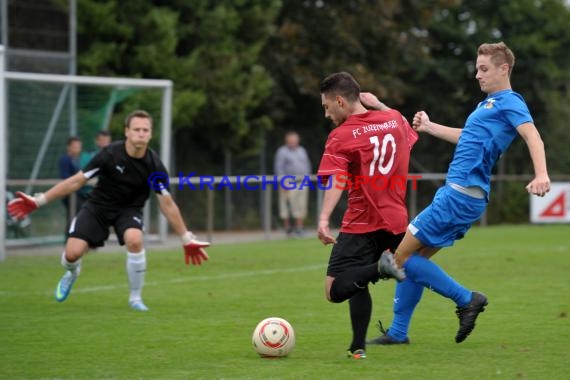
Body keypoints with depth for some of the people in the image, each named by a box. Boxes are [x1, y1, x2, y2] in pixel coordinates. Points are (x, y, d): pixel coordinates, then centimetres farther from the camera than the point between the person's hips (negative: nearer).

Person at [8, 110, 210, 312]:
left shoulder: (154, 165, -20)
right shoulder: (110, 154, -23)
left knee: (134, 240, -33)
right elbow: (76, 181, -15)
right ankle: (71, 273, 26)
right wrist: (38, 201, -16)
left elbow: (167, 204, -9)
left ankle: (135, 297, -10)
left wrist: (187, 240, -7)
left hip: (129, 208, 0)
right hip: (98, 206, 0)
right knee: (72, 253, -16)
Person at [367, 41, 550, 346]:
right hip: (456, 192, 10)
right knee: (414, 258, 13)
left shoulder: (510, 102, -10)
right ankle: (398, 333, 18)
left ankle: (466, 299, -3)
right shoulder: (490, 103, 19)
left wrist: (541, 174, -43)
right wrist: (429, 127, 40)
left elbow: (532, 136, -26)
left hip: (461, 195, -10)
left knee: (403, 255, -8)